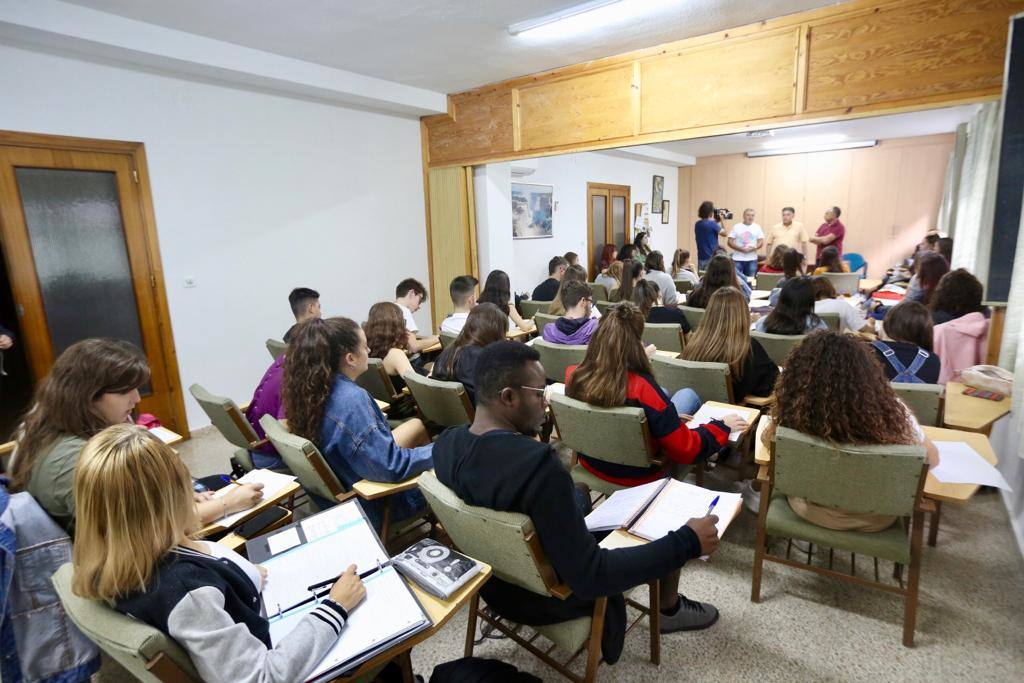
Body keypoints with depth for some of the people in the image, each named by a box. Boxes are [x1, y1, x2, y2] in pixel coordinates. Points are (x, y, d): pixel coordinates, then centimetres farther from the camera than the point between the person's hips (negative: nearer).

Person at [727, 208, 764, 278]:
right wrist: (740, 249, -15)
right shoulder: (736, 227, 3)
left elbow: (761, 242, 4)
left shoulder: (757, 227, 8)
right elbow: (730, 242, -2)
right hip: (737, 259, -2)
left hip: (752, 259, 2)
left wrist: (752, 248, -15)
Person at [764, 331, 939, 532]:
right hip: (874, 521, 1)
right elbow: (932, 459, -7)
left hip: (811, 512, -1)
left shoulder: (795, 411, -31)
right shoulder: (892, 412, -28)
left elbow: (768, 439, -8)